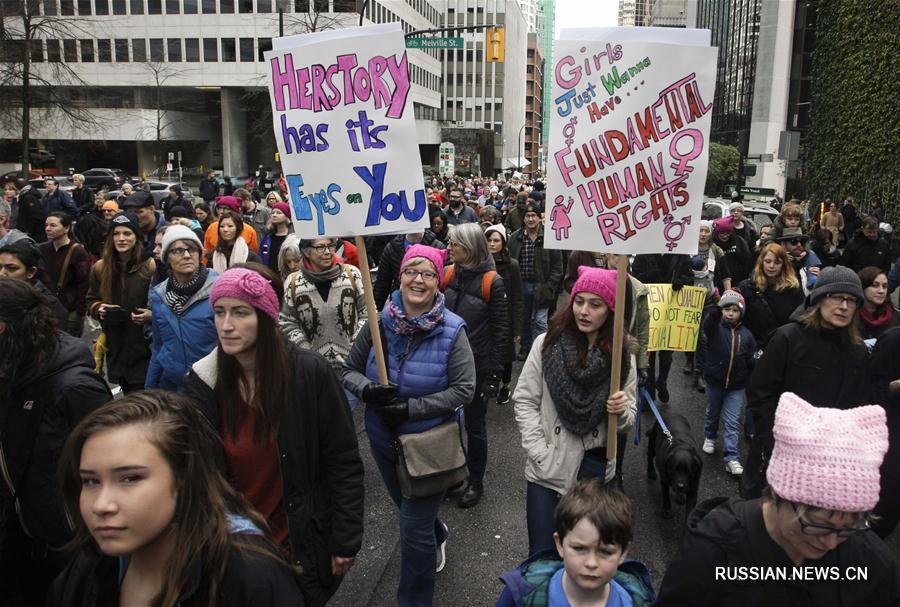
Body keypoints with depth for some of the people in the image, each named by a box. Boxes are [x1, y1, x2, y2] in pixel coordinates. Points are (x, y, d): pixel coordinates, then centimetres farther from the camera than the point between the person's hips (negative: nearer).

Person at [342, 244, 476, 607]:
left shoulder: (452, 330, -17)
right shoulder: (380, 323, -10)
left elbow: (464, 389, -18)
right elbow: (350, 370, -2)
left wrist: (410, 408, -24)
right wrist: (367, 390, -24)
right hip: (384, 439, 4)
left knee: (414, 529, 0)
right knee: (406, 507, 27)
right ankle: (437, 534, 62)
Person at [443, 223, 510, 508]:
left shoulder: (493, 282, -13)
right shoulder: (449, 274, 1)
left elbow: (501, 332, -11)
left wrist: (494, 373, -13)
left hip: (476, 366, -4)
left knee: (474, 425, 11)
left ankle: (475, 481, 29)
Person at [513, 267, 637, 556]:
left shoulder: (622, 357, -1)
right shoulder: (547, 344, -5)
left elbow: (628, 422, 4)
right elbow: (524, 401, -3)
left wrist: (622, 411, -19)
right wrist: (540, 453, -10)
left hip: (595, 471, 2)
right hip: (547, 470, -1)